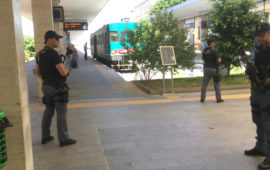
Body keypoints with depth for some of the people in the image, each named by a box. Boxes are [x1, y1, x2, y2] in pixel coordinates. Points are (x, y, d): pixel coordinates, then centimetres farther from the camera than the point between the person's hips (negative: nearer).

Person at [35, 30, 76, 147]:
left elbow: (37, 71, 15)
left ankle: (45, 137, 26)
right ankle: (63, 139, 7)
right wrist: (66, 70, -2)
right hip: (57, 88, -9)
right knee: (61, 113, 0)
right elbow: (63, 72, -23)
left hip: (46, 86, 9)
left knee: (48, 111, 18)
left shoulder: (40, 54, 8)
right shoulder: (53, 54, -20)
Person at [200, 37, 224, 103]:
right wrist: (220, 59, 3)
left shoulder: (204, 51, 5)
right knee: (216, 84, 7)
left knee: (204, 83, 7)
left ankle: (202, 98, 7)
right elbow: (218, 60, -18)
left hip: (206, 68, 5)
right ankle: (218, 98, 11)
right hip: (214, 69, -5)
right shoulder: (213, 51, -15)